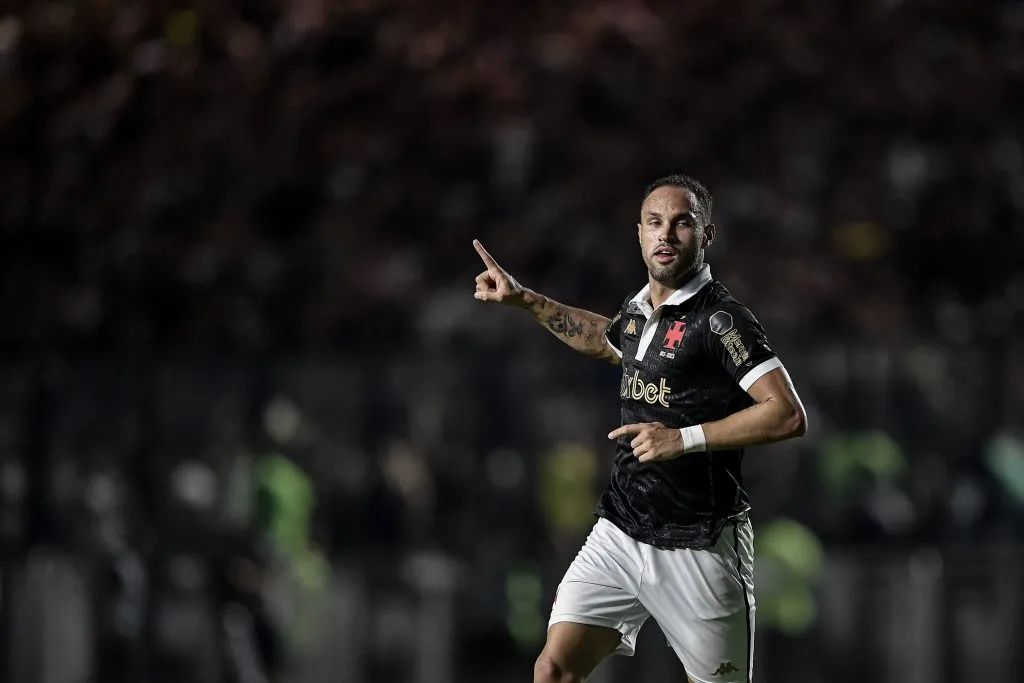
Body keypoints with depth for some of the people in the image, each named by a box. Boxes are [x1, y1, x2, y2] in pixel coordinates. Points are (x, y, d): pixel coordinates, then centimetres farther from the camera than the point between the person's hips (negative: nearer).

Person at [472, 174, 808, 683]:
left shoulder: (719, 318, -13)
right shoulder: (636, 311, 10)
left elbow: (788, 415, -20)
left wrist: (685, 439, -22)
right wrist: (523, 299, 31)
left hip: (698, 548, -6)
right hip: (619, 535, 6)